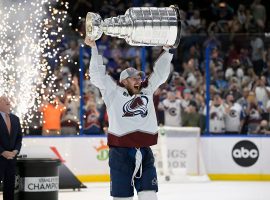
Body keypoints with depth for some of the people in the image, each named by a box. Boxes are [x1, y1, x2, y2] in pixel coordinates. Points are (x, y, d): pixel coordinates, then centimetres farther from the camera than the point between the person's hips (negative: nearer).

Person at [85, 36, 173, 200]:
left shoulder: (147, 91, 13)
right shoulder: (113, 93, 3)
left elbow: (160, 73, 18)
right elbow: (97, 74, -2)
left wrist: (167, 50, 14)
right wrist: (94, 48, -5)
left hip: (145, 154, 4)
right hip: (121, 154, -3)